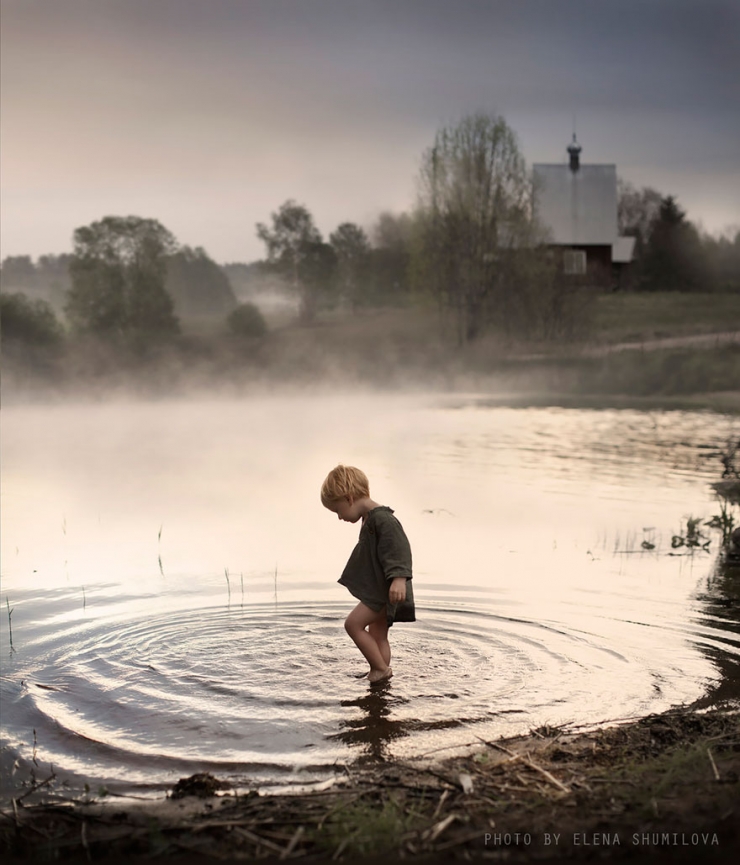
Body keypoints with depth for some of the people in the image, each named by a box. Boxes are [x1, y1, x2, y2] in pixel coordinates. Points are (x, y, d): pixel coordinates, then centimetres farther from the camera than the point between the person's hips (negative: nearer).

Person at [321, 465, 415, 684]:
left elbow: (399, 548, -28)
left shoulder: (382, 519, -18)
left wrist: (399, 578, -39)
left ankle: (381, 668, -8)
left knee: (353, 623, -14)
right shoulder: (370, 520, 15)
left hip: (386, 591, -11)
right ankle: (380, 678, 16)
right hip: (379, 591, 11)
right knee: (377, 635, 12)